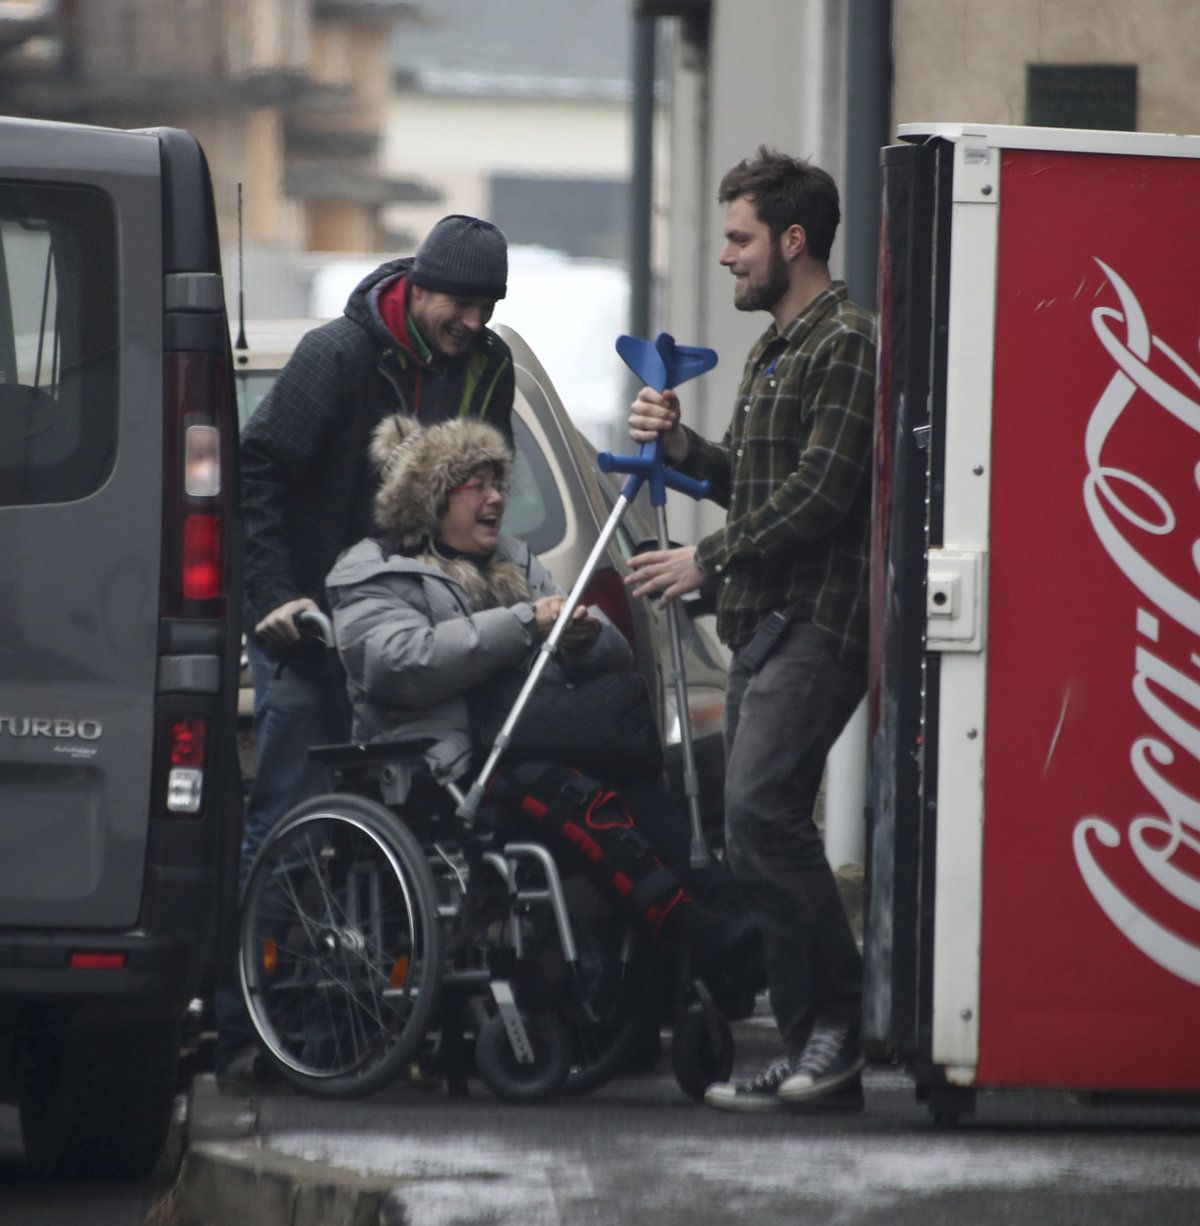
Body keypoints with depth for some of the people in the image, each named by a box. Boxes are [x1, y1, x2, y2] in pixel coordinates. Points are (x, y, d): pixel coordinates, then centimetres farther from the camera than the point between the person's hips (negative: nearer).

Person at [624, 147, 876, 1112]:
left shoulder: (845, 345, -9)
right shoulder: (776, 350, 23)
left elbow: (820, 494, -17)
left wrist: (708, 559, -13)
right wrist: (684, 446, 12)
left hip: (818, 623, -10)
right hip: (766, 625, 10)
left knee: (761, 810, -21)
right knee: (765, 825, 5)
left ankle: (844, 1019, -14)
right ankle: (818, 1060, 6)